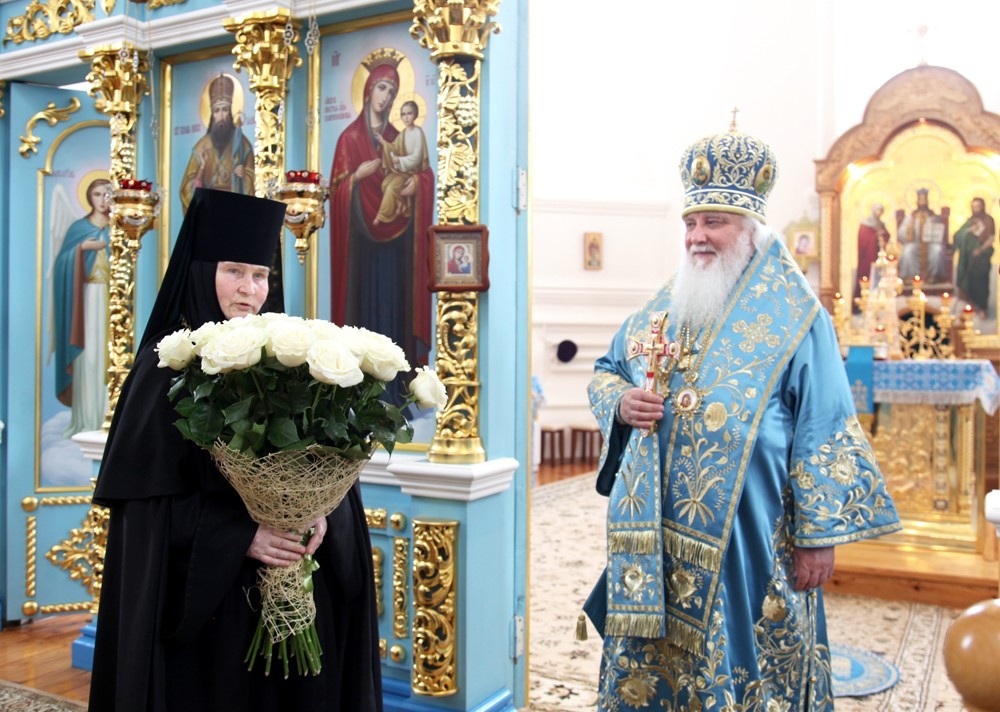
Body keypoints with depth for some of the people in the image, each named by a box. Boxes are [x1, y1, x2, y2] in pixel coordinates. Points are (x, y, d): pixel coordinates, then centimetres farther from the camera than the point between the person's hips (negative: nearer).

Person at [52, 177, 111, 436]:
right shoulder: (79, 227, 9)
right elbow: (64, 262, 0)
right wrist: (83, 247, -11)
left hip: (113, 295, 1)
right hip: (90, 295, -1)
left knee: (111, 352, -3)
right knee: (89, 354, -4)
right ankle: (87, 420, 2)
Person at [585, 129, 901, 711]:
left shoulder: (795, 317, -5)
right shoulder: (665, 308, 9)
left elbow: (823, 433, -8)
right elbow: (605, 372, 18)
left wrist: (818, 536, -11)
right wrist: (621, 404, -6)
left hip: (746, 541, -4)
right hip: (656, 538, 5)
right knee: (647, 665, 13)